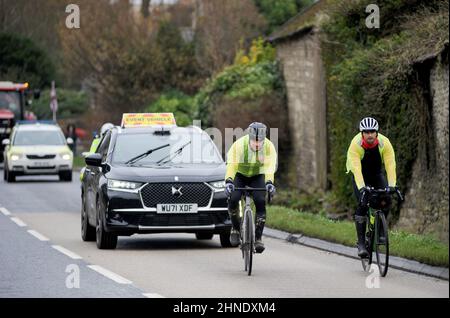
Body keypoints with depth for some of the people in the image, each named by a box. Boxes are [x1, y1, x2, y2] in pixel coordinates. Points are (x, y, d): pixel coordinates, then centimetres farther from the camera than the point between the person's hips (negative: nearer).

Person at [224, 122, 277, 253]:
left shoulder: (269, 147, -25)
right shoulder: (239, 144, -31)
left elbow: (270, 166, -38)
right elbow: (231, 164, -41)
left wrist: (269, 183, -56)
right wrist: (228, 182, -57)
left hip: (257, 176, 1)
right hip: (239, 174, -1)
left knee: (260, 202, -21)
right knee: (233, 199, -25)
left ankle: (258, 238, -11)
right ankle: (235, 229, 1)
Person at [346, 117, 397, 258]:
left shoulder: (384, 143, -25)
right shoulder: (355, 144, -30)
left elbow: (390, 165, -31)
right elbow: (356, 168, -38)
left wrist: (391, 186, -44)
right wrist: (362, 188, -51)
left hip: (377, 174, 2)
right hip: (360, 176, -2)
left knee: (386, 199, -21)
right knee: (362, 204, -22)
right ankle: (361, 243, -18)